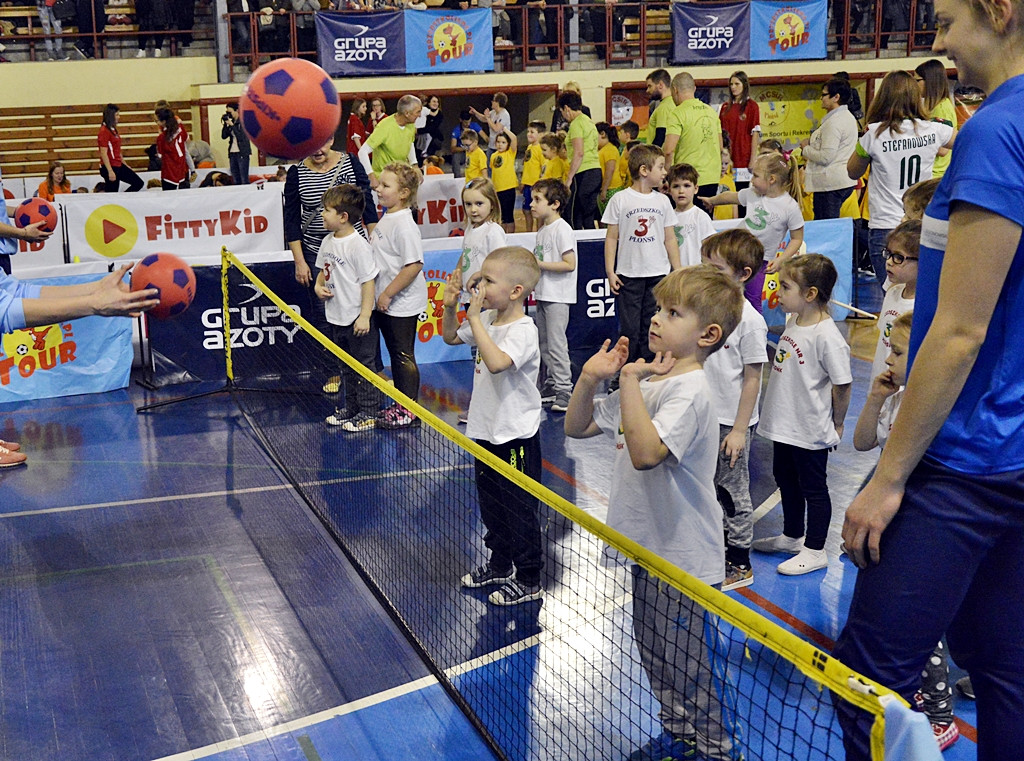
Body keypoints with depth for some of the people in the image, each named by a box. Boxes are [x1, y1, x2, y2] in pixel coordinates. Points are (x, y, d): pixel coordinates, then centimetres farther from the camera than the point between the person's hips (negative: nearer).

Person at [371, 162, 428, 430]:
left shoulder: (404, 224, -20)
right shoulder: (386, 218, 10)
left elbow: (414, 265, -26)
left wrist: (388, 294, -22)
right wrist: (381, 295, 17)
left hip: (401, 304, -9)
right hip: (385, 303, 10)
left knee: (403, 355, -1)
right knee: (395, 354, 17)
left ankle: (409, 411, 9)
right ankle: (400, 405, 27)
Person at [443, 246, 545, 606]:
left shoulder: (523, 330, -21)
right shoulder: (487, 319, 4)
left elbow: (497, 361, -39)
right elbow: (451, 337, 20)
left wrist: (474, 319, -33)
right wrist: (450, 306, 2)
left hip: (516, 437, -9)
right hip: (486, 431, 9)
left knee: (519, 510, 2)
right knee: (491, 505, 21)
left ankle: (529, 580, 15)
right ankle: (500, 565, 38)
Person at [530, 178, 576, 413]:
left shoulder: (562, 229, -14)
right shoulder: (542, 230, 14)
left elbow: (569, 264, -20)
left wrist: (540, 264, -20)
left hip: (558, 296, -9)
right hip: (542, 294, 9)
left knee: (556, 343, -9)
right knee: (544, 345, 13)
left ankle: (564, 389, -4)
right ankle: (550, 386, 21)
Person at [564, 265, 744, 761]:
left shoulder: (688, 390, -22)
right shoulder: (647, 381, 7)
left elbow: (646, 452, -37)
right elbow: (577, 427, 13)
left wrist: (630, 382, -33)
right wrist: (591, 378, -2)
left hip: (684, 557, -9)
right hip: (651, 548, 9)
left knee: (684, 663, 4)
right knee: (654, 653, 22)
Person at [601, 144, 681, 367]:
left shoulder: (662, 201, 7)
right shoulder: (620, 200, -3)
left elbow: (670, 239, 11)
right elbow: (611, 237, -1)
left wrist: (677, 271, 8)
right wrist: (610, 272, -5)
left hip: (658, 274, 3)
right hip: (628, 274, -3)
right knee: (629, 329, 1)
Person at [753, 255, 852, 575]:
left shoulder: (827, 336, -24)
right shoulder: (792, 321, 3)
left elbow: (842, 384, -19)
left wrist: (836, 424, -8)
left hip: (811, 430, -9)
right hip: (783, 423, 9)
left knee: (813, 488, 6)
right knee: (785, 479, 22)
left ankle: (815, 551, 20)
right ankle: (792, 537, 40)